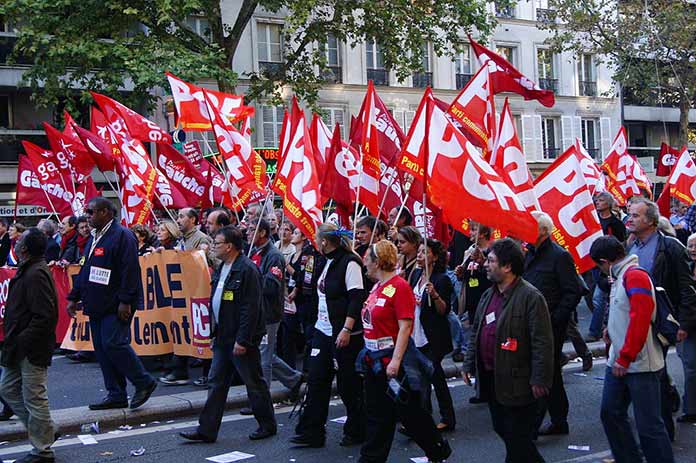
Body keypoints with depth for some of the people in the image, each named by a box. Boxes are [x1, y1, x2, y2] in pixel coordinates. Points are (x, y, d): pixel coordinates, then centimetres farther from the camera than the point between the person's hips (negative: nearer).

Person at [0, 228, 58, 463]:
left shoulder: (36, 275, -21)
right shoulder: (28, 270, 11)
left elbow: (44, 317, -26)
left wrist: (20, 343, -21)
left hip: (32, 350, -11)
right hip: (21, 348, 11)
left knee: (34, 398, 0)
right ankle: (45, 432, 27)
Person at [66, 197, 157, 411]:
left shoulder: (122, 235, -11)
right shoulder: (94, 237, 17)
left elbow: (130, 270, -18)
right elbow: (85, 270, 23)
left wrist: (125, 301, -22)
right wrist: (74, 297, 20)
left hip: (115, 304, -9)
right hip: (97, 304, 9)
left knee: (113, 343, -14)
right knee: (101, 348, 8)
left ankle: (144, 383, 3)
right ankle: (116, 395, 15)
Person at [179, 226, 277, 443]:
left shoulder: (247, 270, -17)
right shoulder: (221, 268, 12)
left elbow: (251, 308, -21)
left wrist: (242, 340, -22)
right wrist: (215, 332, 15)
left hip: (241, 338, -9)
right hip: (223, 337, 9)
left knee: (254, 384, 5)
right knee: (216, 383, 9)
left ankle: (268, 425, 20)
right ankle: (207, 430, 14)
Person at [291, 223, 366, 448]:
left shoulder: (349, 262, -14)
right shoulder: (327, 262, 14)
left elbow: (357, 299, -19)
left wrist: (346, 330, -23)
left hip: (345, 335, -9)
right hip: (323, 331, 9)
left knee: (349, 384, 4)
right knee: (316, 381, 6)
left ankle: (357, 431, 20)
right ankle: (311, 432, 12)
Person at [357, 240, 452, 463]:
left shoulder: (399, 287, -16)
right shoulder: (377, 286, 9)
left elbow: (405, 327, -20)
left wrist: (395, 361, -24)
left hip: (394, 361, -8)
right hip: (374, 360, 8)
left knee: (410, 411, 6)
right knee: (377, 415, 13)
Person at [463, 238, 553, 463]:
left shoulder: (530, 297, -15)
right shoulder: (488, 295, 11)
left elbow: (542, 342, -17)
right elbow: (476, 333, 19)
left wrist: (539, 379, -18)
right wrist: (469, 364, 17)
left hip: (517, 382, -9)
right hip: (490, 379, 9)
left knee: (517, 438, 0)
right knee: (501, 430, 18)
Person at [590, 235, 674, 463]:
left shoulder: (635, 276, -16)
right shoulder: (620, 276, 13)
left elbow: (640, 318, -23)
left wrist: (625, 358, -21)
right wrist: (612, 329, 12)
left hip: (640, 365, -9)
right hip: (618, 362, 10)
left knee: (648, 425, -4)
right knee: (610, 414, 14)